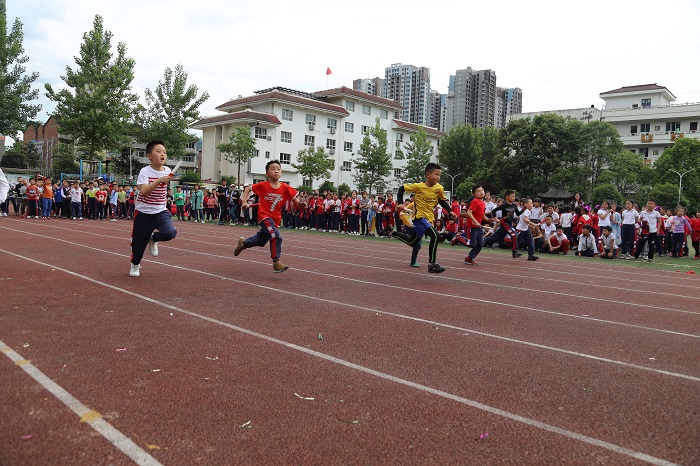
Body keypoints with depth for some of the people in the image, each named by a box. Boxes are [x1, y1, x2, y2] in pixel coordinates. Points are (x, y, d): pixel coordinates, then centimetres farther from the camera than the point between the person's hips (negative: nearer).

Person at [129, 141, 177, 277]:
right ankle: (135, 264, 36)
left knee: (170, 232, -24)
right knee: (139, 242, 6)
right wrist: (159, 181, -40)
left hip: (161, 211, 3)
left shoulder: (167, 171, -1)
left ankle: (153, 238, 11)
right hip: (143, 213, -3)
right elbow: (143, 191, -30)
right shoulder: (145, 171, -14)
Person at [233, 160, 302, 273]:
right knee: (276, 236, -27)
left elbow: (296, 203, -7)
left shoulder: (285, 188, -8)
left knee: (261, 240, 22)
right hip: (264, 216, -4)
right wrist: (244, 202, -8)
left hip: (275, 218, 5)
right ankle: (276, 262, -21)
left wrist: (301, 205, -30)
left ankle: (243, 243, 50)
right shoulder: (263, 186, -10)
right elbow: (248, 189, 5)